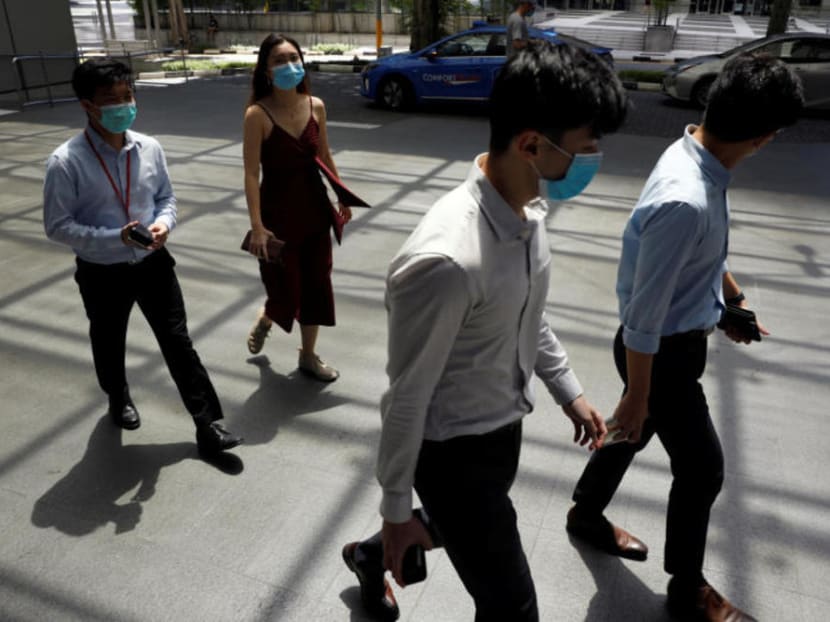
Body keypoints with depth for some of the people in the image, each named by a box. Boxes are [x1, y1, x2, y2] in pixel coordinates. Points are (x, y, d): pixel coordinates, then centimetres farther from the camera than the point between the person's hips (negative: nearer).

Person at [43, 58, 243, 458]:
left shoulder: (149, 148, -6)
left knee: (178, 342, 5)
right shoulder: (66, 162, -18)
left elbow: (167, 198, 6)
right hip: (102, 274, -2)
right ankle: (118, 398, 53)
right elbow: (57, 226, -14)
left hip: (154, 263, 2)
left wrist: (164, 223, -16)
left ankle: (207, 425, 14)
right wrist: (116, 238, -26)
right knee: (109, 346, 21)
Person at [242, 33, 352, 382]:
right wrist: (257, 227, -21)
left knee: (316, 284, 10)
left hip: (315, 206, 5)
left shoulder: (316, 106, -1)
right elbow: (252, 173, -16)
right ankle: (263, 321, 42)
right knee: (286, 289, 4)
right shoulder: (257, 114, -15)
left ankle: (308, 356, 28)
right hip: (278, 209, -4)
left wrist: (342, 197, 16)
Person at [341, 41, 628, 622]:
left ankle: (372, 556, 63)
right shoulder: (445, 260, -35)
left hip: (503, 426, 8)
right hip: (454, 449, -8)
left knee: (460, 528, 32)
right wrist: (397, 511, -11)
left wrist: (569, 390, 18)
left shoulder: (530, 209, -8)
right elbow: (408, 397, -24)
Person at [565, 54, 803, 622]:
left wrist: (732, 298, 27)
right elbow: (642, 317, -28)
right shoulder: (685, 202, -35)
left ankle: (587, 515, 53)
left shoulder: (698, 159, -5)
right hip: (661, 352, -9)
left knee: (635, 433, 26)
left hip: (680, 338, 9)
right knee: (703, 468, 9)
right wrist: (637, 395, -17)